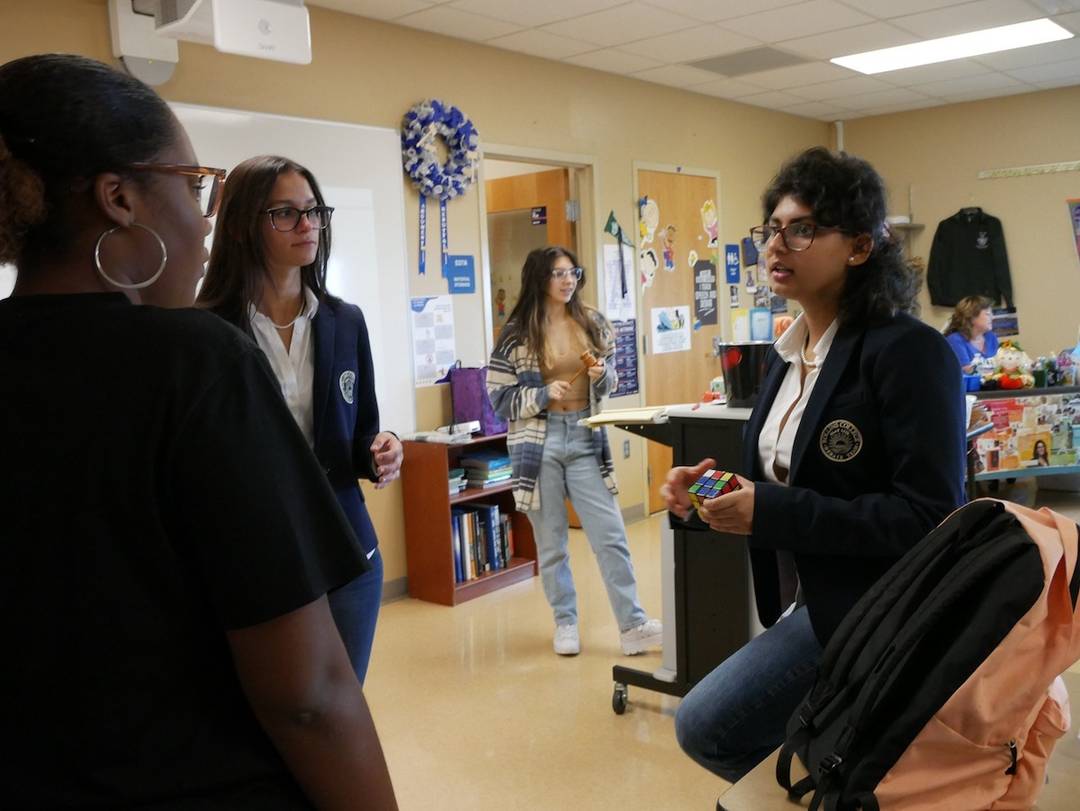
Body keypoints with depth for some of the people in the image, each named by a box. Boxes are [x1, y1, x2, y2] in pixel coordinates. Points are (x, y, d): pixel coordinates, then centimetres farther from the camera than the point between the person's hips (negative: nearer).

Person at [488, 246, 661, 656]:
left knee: (611, 535, 1)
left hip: (585, 438, 2)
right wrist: (544, 395, -18)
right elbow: (499, 395, -4)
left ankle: (633, 625, 8)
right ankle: (565, 622, 24)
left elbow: (611, 377, 15)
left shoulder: (592, 322, 5)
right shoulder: (518, 331, -5)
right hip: (540, 442, -2)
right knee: (551, 542, 8)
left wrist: (602, 375, -8)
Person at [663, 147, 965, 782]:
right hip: (814, 607, 8)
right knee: (705, 726, 8)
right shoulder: (787, 355, 8)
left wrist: (773, 512, -26)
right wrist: (715, 496, -4)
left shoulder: (910, 352, -18)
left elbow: (930, 515, -23)